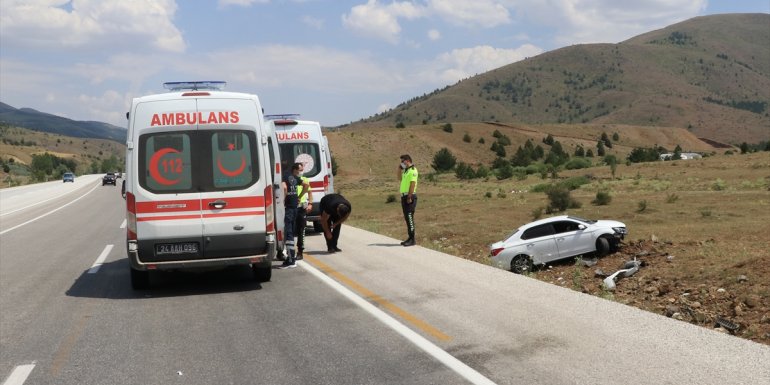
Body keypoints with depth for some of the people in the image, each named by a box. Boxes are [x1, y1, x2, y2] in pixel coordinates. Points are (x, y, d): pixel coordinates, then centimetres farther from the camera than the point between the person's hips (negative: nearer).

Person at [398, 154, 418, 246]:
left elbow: (413, 184, -19)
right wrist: (399, 169, 19)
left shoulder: (412, 170, -12)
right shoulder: (406, 171, 18)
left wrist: (409, 197, -23)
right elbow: (400, 178, 33)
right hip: (404, 196, 10)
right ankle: (410, 238, 16)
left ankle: (412, 240, -7)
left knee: (409, 217, -9)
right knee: (407, 218, 11)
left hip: (410, 196, -10)